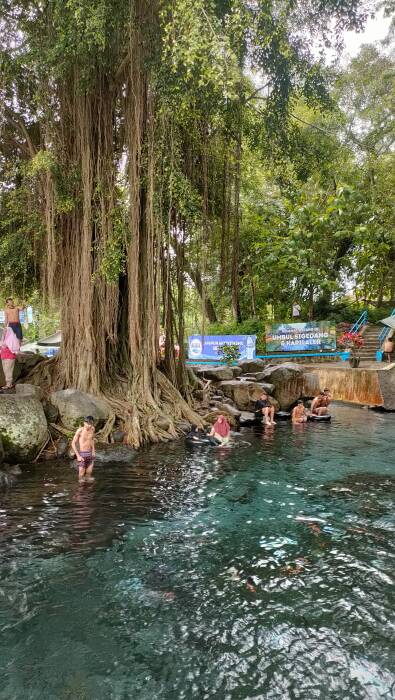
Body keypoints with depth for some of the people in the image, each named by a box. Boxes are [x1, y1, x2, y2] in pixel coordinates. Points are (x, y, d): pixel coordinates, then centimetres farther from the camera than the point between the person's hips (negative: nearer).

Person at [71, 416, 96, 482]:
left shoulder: (92, 429, 1)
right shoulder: (80, 431, -16)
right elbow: (73, 444, -11)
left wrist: (93, 451, 12)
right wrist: (78, 456, -16)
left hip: (90, 454, 5)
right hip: (82, 455, -5)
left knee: (89, 472, 7)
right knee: (81, 474, 0)